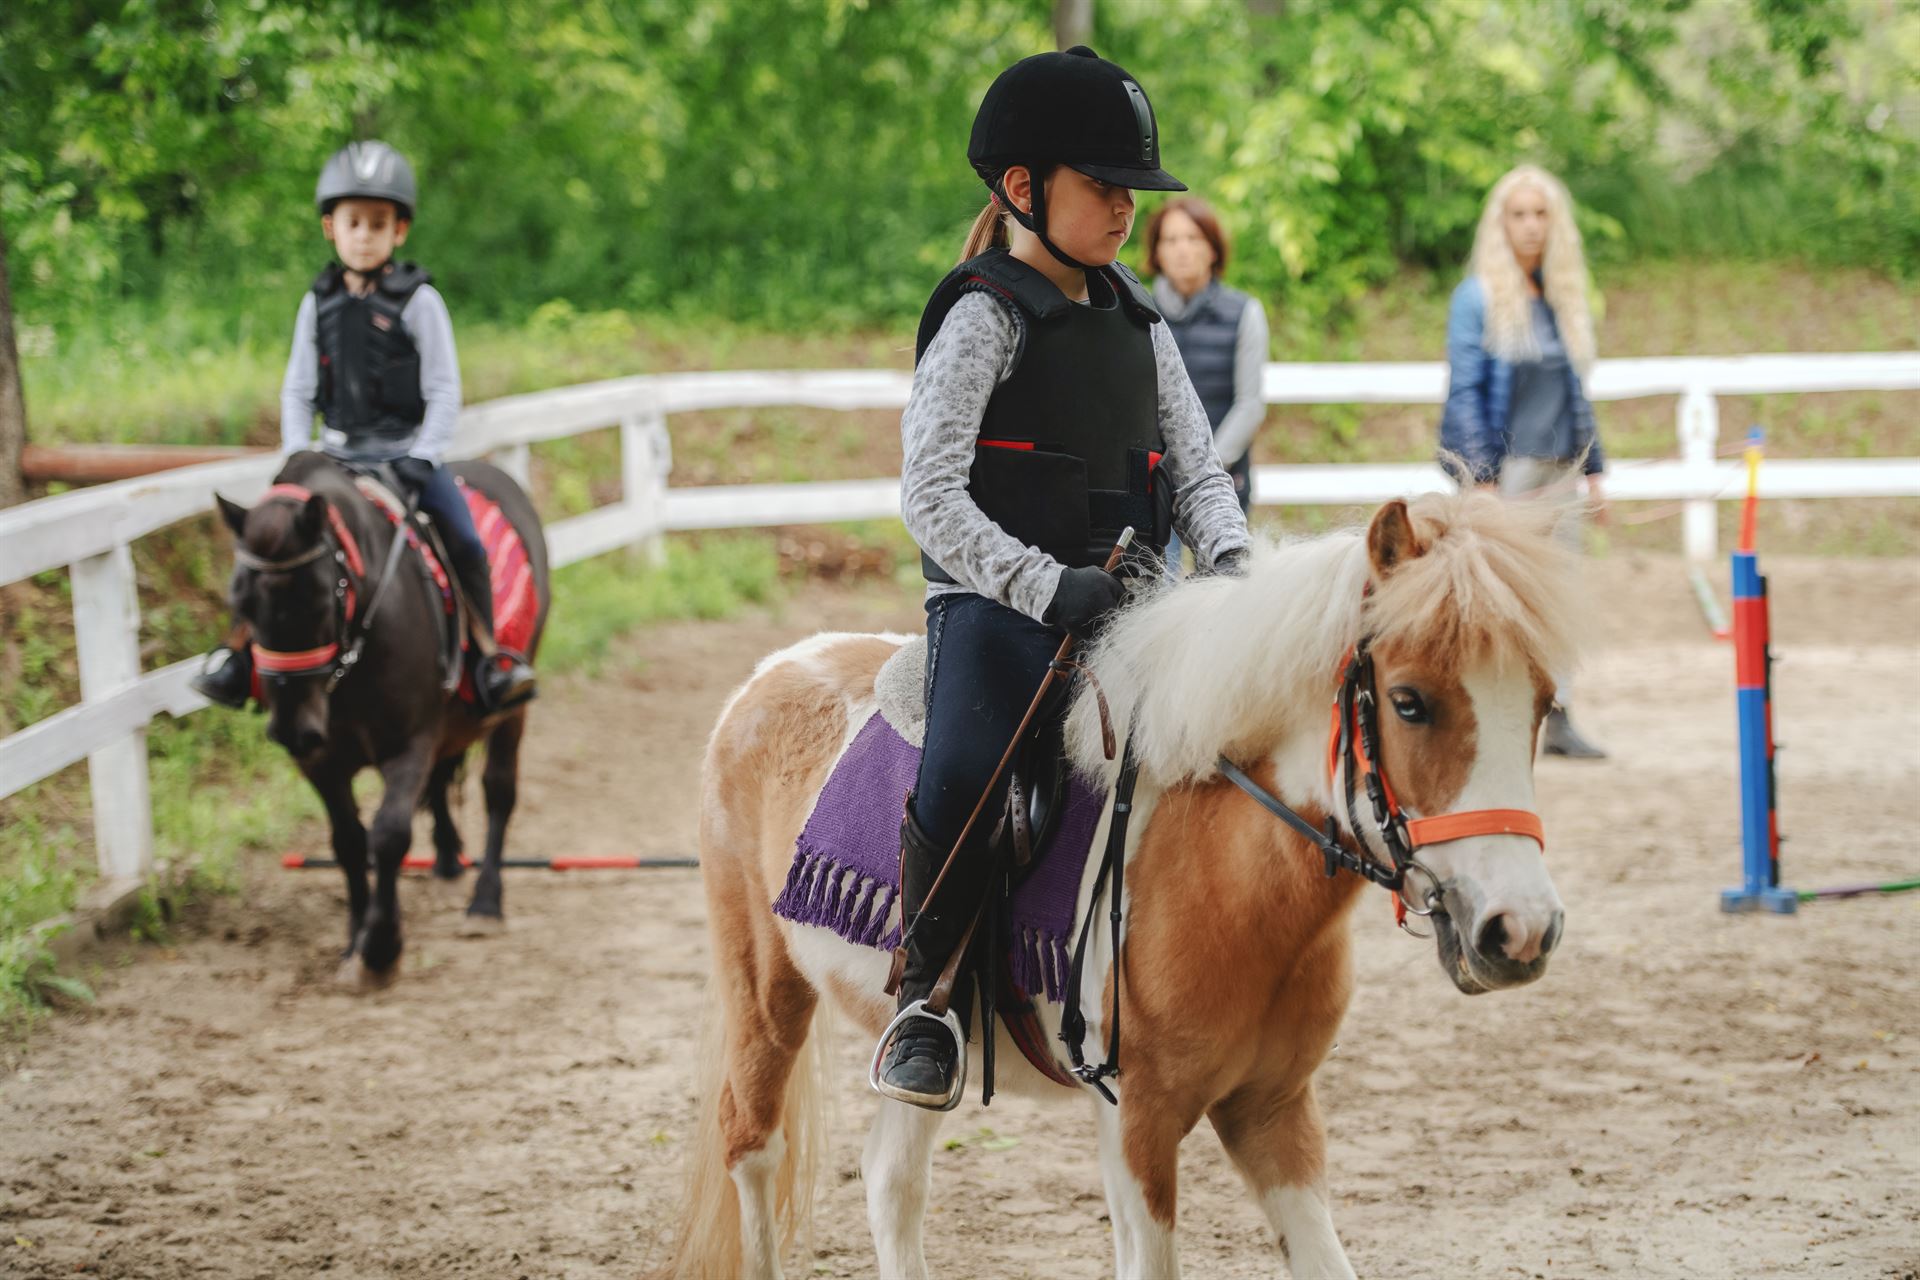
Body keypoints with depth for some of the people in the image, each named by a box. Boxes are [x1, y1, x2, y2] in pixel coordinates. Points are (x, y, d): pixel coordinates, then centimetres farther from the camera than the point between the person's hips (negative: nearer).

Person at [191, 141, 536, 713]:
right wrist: (297, 458, -3)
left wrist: (421, 460, -16)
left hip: (405, 452, -3)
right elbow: (298, 391, 10)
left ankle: (489, 656, -12)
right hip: (338, 455, 3)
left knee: (464, 540, -22)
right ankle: (236, 649, -6)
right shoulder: (319, 304, 4)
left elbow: (443, 392, -6)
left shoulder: (418, 301, -6)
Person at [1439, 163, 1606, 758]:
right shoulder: (1478, 297, -5)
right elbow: (1465, 392, -8)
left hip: (1557, 465, 6)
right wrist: (1480, 476, -15)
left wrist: (1593, 469, 16)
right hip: (1506, 463, -6)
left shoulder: (1564, 300, 13)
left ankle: (1556, 717, 8)